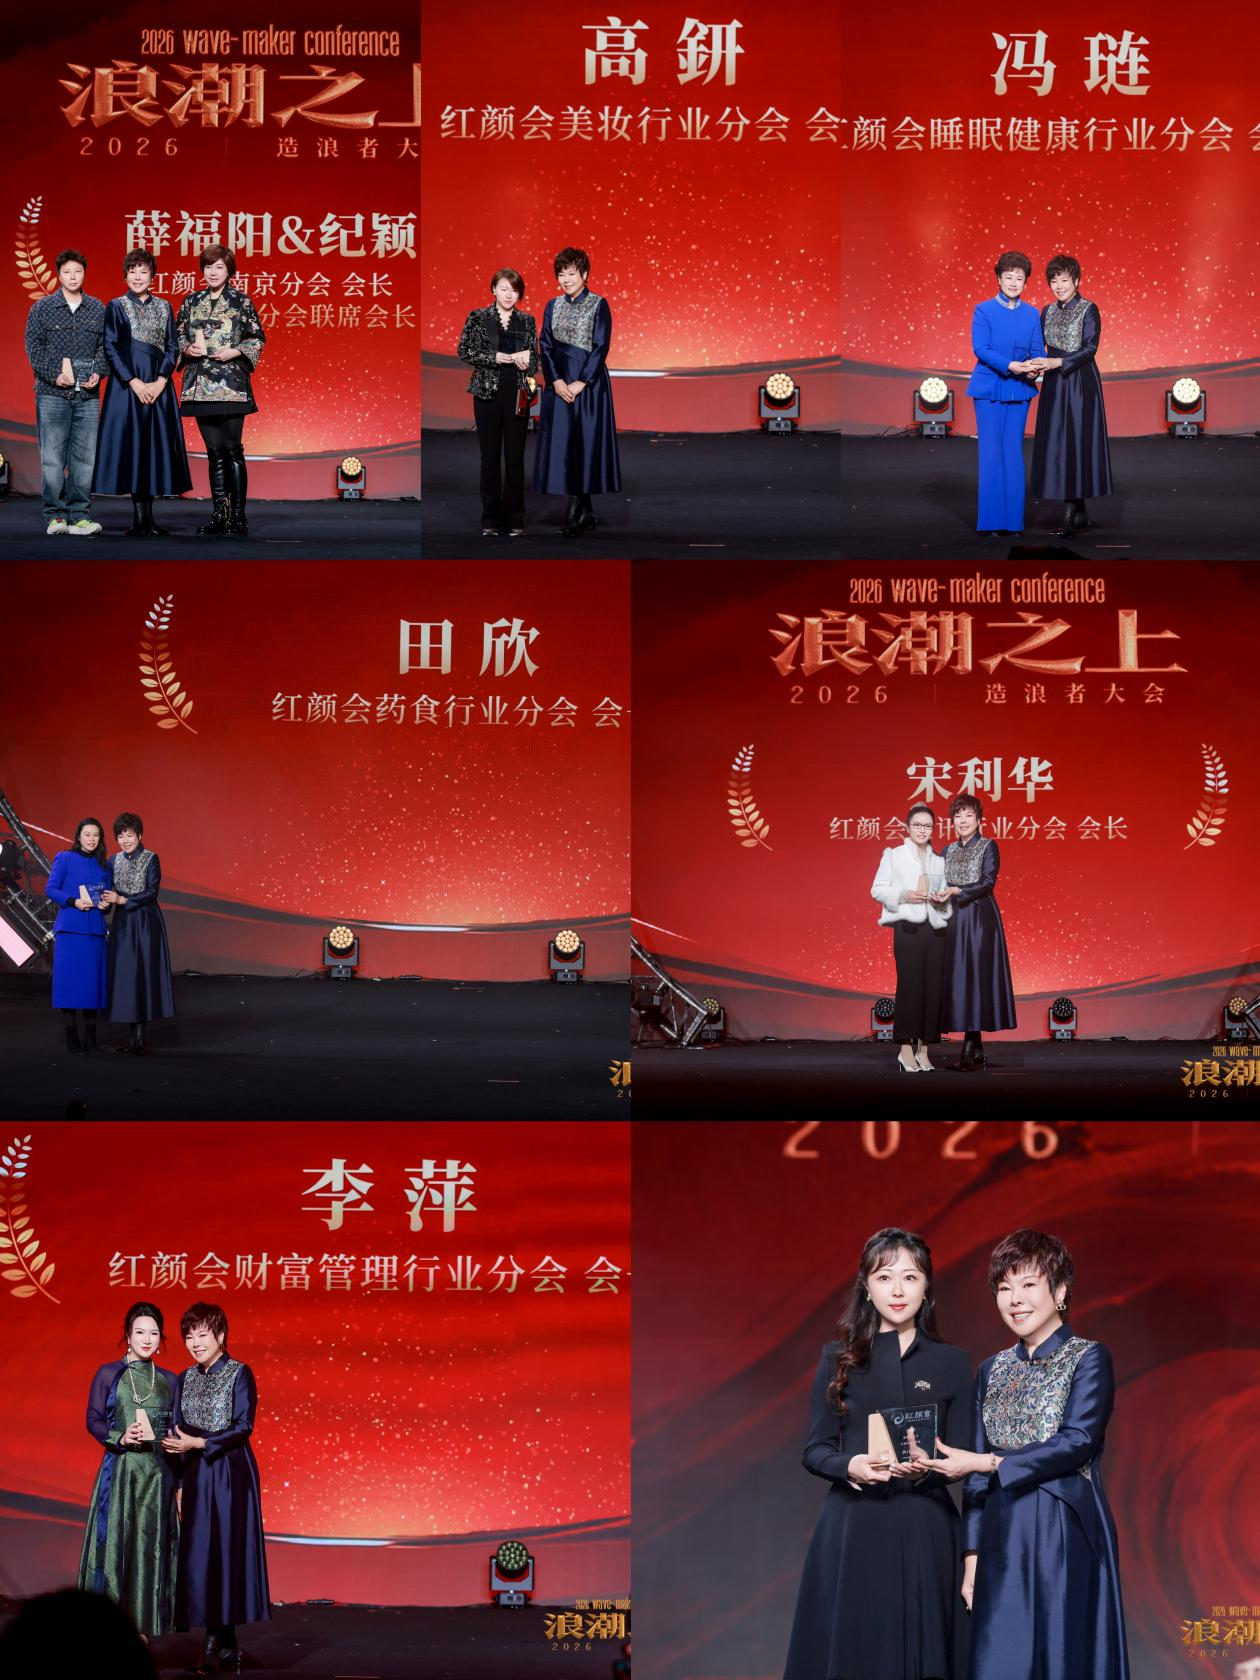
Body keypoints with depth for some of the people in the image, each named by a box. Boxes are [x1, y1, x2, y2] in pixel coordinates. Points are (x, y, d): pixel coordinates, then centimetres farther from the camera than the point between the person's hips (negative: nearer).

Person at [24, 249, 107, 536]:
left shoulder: (97, 309, 11)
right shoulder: (42, 307, 5)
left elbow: (105, 346, 12)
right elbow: (33, 345, 2)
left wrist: (98, 373, -5)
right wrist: (54, 375, -9)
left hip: (88, 394, 2)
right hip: (52, 393, -2)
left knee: (84, 457, 0)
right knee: (52, 456, -4)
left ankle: (79, 515, 5)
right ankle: (55, 516, 0)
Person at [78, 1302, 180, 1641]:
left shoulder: (169, 1380, 10)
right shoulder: (109, 1374, 3)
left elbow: (177, 1431, 12)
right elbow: (93, 1420, 0)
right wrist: (121, 1438, -18)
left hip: (157, 1474, 3)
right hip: (119, 1471, -2)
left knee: (151, 1546, 1)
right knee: (116, 1543, -4)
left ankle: (143, 1624, 6)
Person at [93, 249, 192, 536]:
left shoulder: (163, 307, 11)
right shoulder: (116, 306, 4)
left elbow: (172, 348, 7)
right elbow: (110, 348, -3)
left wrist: (160, 382, -8)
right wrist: (134, 382, -12)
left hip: (158, 386, 3)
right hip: (127, 386, -3)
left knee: (155, 445, 0)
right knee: (131, 444, -6)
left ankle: (148, 518, 3)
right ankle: (138, 518, -4)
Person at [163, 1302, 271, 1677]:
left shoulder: (239, 1374, -5)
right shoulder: (185, 1379, 12)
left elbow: (243, 1427, -12)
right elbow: (179, 1437, 12)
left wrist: (198, 1443, -19)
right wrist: (179, 1484, 7)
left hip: (230, 1473, -6)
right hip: (196, 1476, 6)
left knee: (224, 1549, -8)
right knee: (198, 1554, 2)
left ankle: (214, 1642, -7)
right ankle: (227, 1645, 6)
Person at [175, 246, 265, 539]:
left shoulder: (241, 302, 2)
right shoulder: (191, 302, 12)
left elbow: (257, 338, 3)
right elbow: (178, 336, 16)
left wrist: (235, 352, -11)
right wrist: (187, 349, -4)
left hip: (232, 385, -4)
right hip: (200, 385, 4)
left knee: (232, 449, -6)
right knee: (214, 451, 6)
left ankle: (238, 515, -3)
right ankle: (219, 515, 9)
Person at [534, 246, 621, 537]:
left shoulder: (598, 305, -3)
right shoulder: (553, 306, 10)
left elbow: (601, 347, -8)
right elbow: (545, 345, 6)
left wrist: (580, 383, -14)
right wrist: (556, 381, -8)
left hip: (589, 382, -5)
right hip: (559, 382, 5)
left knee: (585, 442, -6)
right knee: (562, 445, 1)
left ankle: (574, 515, -4)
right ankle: (585, 513, 7)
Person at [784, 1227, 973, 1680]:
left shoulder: (952, 1362, 6)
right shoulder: (839, 1358, 5)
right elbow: (815, 1450, 5)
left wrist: (926, 1465, -16)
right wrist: (850, 1466, -16)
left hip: (925, 1529, 0)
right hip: (852, 1528, 0)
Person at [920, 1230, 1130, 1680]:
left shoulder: (1088, 1359, -2)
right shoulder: (992, 1371, 13)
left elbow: (1078, 1442, -14)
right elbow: (976, 1479, 12)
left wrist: (988, 1464, -15)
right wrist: (972, 1558, 5)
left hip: (1066, 1534, -5)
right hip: (1003, 1540, 5)